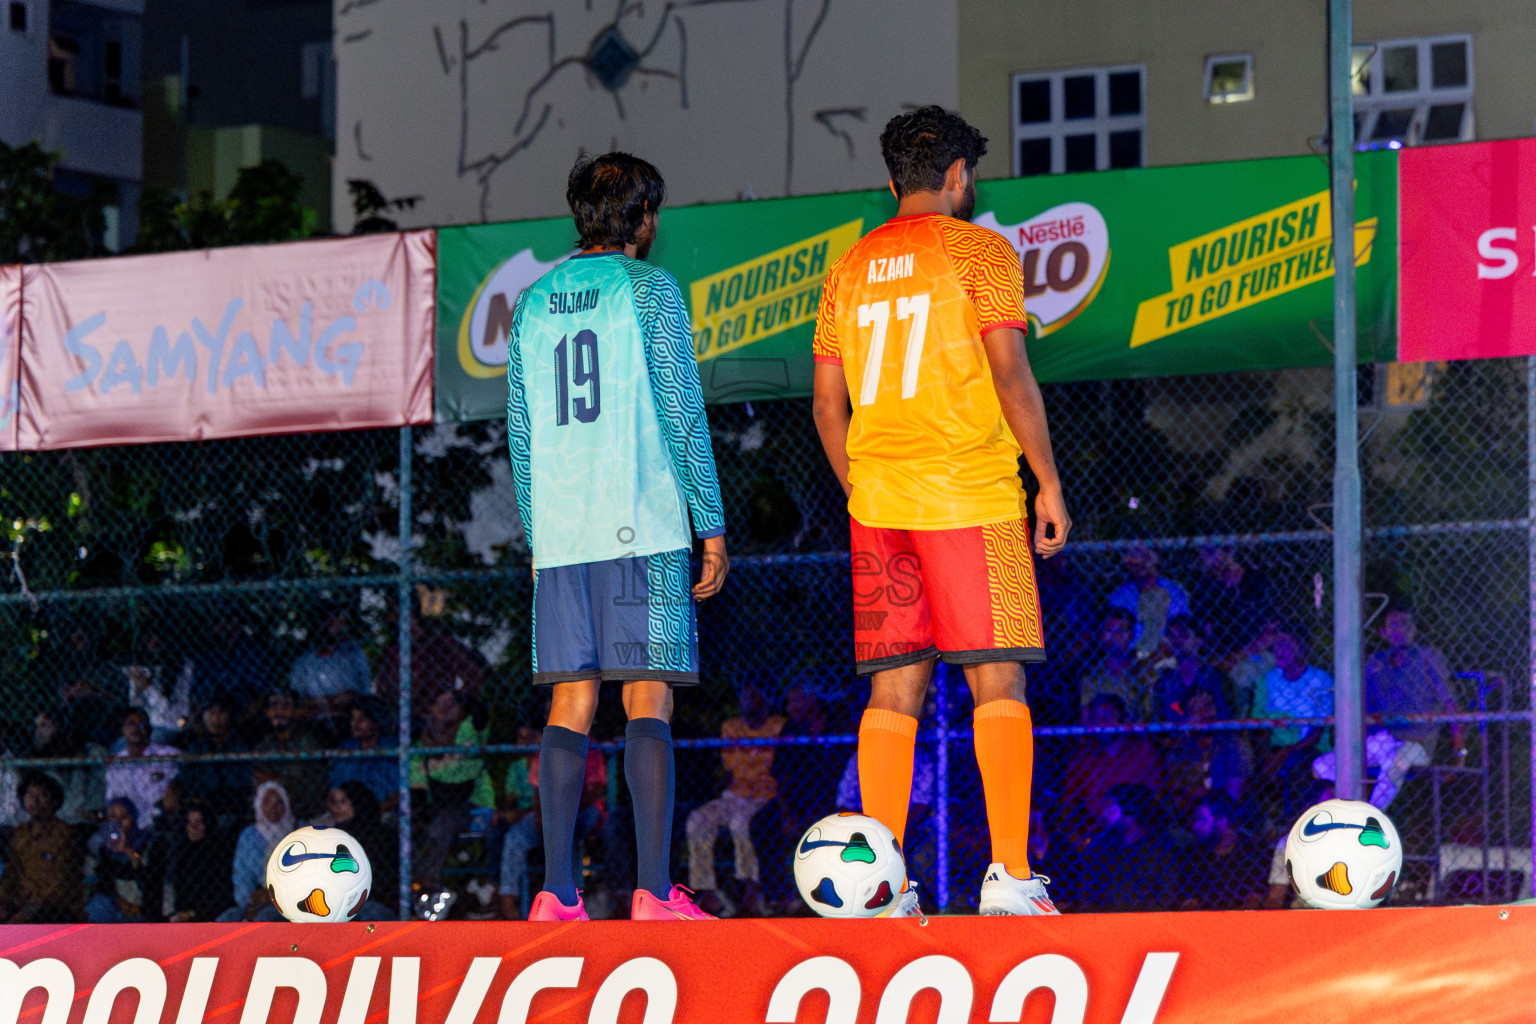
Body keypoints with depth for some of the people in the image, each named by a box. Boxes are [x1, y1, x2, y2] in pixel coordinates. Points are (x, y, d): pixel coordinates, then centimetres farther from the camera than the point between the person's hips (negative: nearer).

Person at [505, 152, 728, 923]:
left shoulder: (534, 304, 15)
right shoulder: (648, 290, 0)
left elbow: (520, 435, 15)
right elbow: (682, 414, -5)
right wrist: (711, 525, -2)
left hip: (559, 537, 5)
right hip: (641, 526, -5)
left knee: (570, 706, 4)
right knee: (648, 701, -6)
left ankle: (557, 894, -2)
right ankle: (654, 891, -13)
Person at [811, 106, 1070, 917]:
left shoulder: (851, 267, 15)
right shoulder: (978, 250, -1)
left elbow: (828, 404, 14)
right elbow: (1010, 373, -9)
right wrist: (1049, 483, -4)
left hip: (878, 499, 5)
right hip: (969, 497, -5)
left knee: (893, 690, 5)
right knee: (998, 683, -5)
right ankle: (1009, 877, -13)